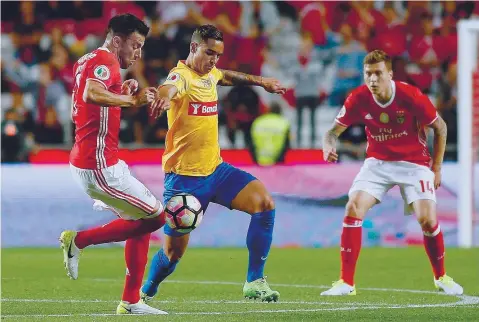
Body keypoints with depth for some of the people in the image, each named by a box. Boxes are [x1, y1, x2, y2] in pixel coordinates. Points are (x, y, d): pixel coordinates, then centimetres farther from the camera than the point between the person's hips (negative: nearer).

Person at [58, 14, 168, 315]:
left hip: (85, 159, 10)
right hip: (100, 164, -10)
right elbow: (92, 94, -32)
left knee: (142, 222, 14)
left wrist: (123, 92, 16)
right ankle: (78, 240, -4)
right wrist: (132, 100, -23)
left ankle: (131, 302, 13)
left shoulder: (87, 61, 17)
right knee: (155, 216, -6)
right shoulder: (104, 60, -13)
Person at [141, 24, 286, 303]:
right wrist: (164, 98, -65)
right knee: (173, 252, -2)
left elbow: (228, 77, 36)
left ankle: (255, 282, -8)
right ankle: (145, 294, 28)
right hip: (184, 176, -7)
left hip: (215, 168, 7)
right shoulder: (181, 75, -16)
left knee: (264, 202, -14)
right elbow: (169, 88, -42)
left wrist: (260, 81, 43)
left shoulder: (211, 73, 9)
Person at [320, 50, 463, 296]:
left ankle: (441, 277, 13)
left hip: (414, 162, -2)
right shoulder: (358, 98, -14)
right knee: (353, 209, -18)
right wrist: (329, 146, -30)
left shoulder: (411, 96, -20)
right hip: (378, 162, 2)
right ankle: (346, 283, -11)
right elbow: (335, 130, -5)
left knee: (427, 219, -15)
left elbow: (440, 127, -6)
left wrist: (436, 169, -4)